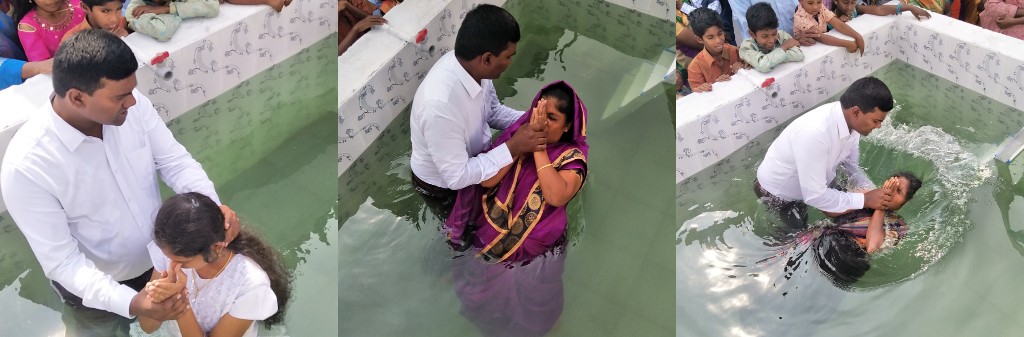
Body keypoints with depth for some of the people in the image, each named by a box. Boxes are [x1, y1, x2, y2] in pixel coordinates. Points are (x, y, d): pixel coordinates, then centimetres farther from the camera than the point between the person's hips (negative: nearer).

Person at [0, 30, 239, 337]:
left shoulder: (132, 107, -20)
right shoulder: (26, 168, -32)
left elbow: (175, 161, -9)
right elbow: (62, 262, -27)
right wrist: (130, 303, -40)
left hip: (161, 257, 5)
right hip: (94, 285, -5)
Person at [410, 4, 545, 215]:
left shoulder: (471, 65, -19)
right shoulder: (439, 104, -43)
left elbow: (492, 111, 1)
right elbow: (457, 177, -34)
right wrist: (512, 147, -33)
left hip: (474, 157, 6)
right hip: (444, 186, -6)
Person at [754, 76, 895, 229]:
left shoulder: (849, 119, -19)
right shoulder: (814, 133, -44)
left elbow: (851, 164, -1)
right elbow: (814, 196, -38)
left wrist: (873, 193, -14)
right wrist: (865, 200, -32)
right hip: (779, 192, -7)